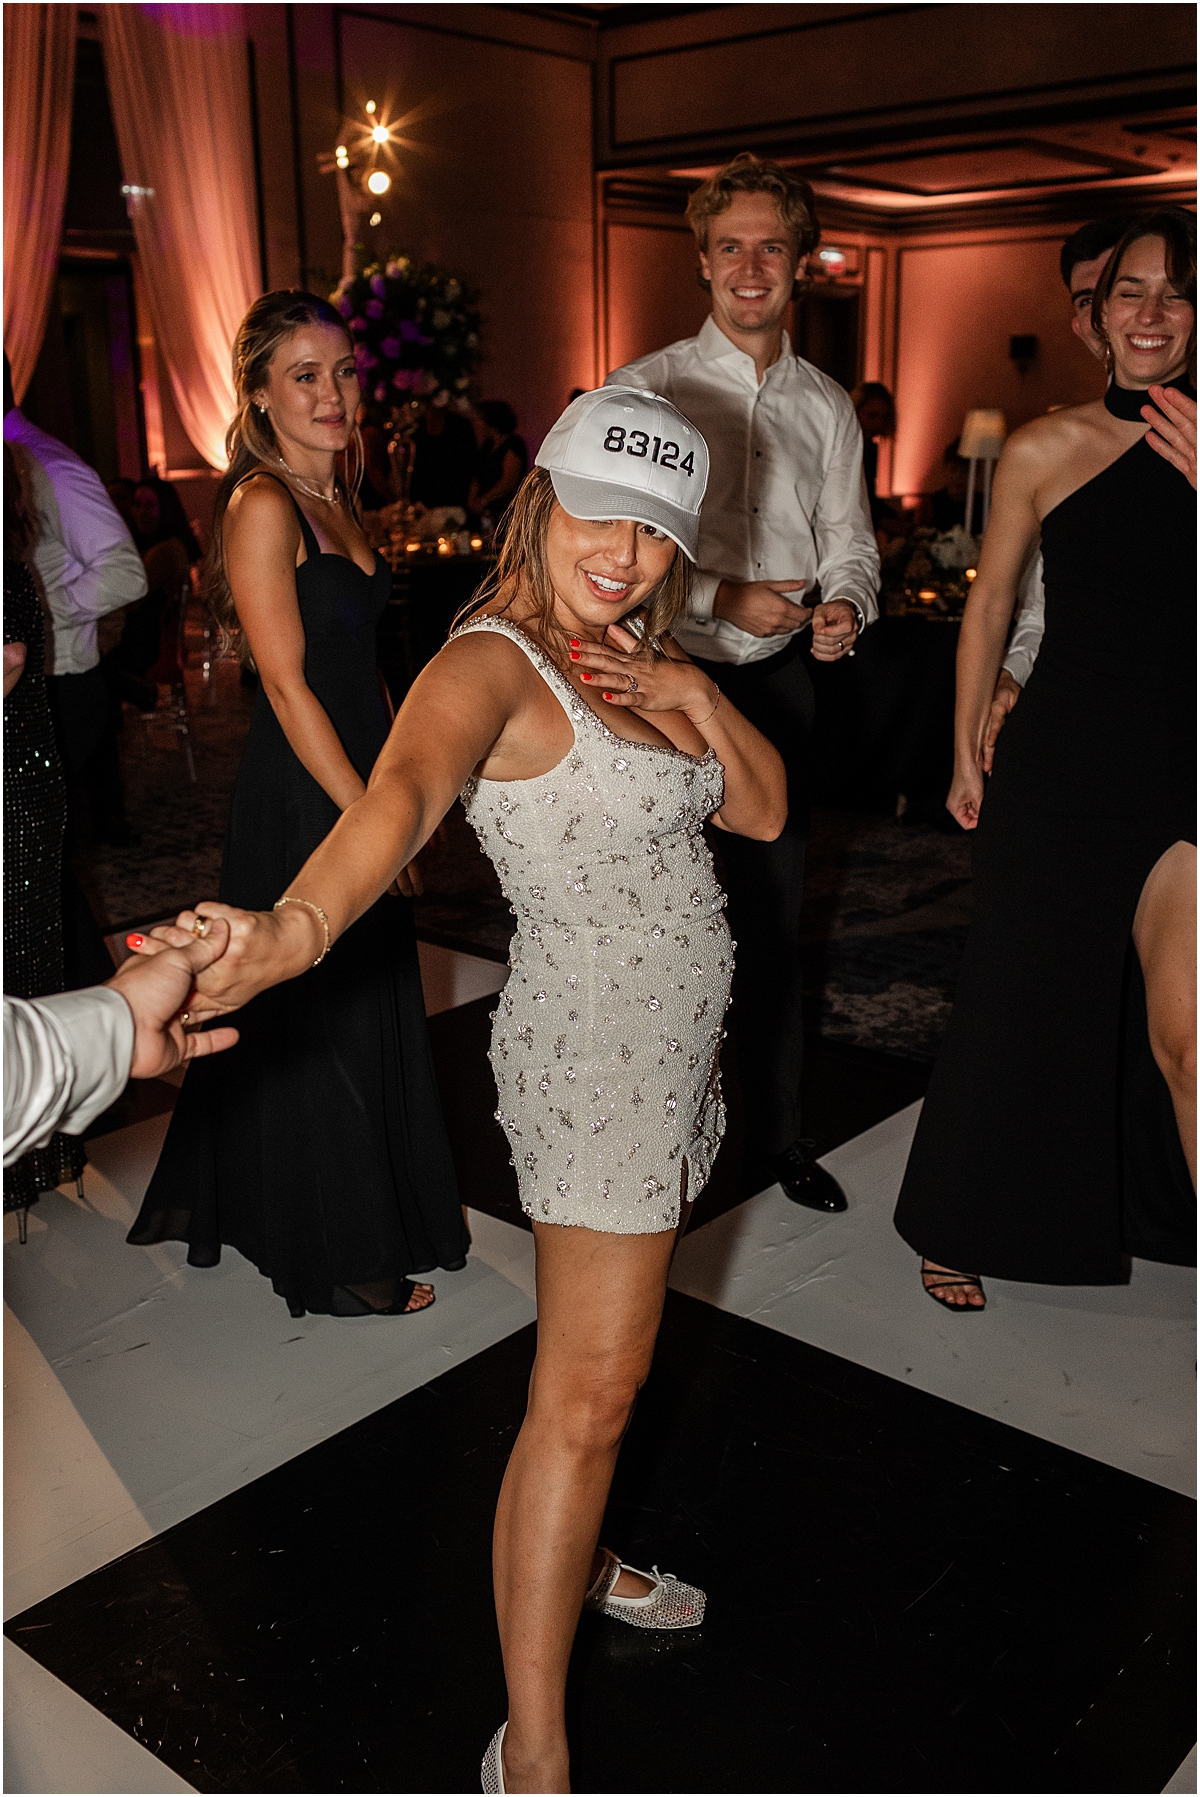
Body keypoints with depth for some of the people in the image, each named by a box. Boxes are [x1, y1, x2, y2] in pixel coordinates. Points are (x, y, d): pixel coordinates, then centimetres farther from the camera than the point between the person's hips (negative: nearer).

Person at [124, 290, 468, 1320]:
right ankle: (343, 1262, 20)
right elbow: (287, 684, -19)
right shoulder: (263, 507, -15)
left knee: (364, 1003, 18)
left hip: (358, 782, 9)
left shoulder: (334, 499, 13)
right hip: (302, 800, -9)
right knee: (323, 1022, 3)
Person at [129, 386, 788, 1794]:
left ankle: (573, 1561, 44)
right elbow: (404, 788, -40)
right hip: (595, 1054, -9)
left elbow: (763, 813, 8)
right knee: (587, 1392, -5)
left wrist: (698, 701, -10)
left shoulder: (634, 660, 9)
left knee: (611, 1350, 22)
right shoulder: (495, 663, -18)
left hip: (669, 1045, 9)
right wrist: (298, 925, -59)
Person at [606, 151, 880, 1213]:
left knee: (775, 915, 11)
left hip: (783, 683, 4)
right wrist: (721, 598, -19)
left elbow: (850, 541, 12)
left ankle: (778, 1136, 27)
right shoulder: (648, 389, -3)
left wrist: (847, 603, -11)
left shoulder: (827, 406, 9)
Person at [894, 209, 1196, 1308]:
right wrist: (967, 753, 10)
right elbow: (989, 610, 7)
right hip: (1059, 766, 0)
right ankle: (960, 1227, 32)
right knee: (1021, 1003, 11)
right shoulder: (1046, 450, -1)